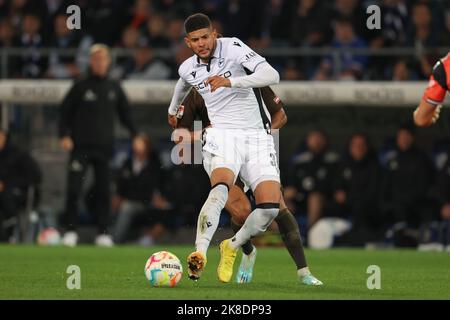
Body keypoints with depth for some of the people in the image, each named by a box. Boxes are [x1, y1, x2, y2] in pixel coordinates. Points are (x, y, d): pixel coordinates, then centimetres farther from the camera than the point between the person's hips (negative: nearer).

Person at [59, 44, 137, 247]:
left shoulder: (114, 89, 10)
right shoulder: (81, 87, 2)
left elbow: (125, 113, 18)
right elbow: (65, 111, 3)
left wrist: (135, 135, 7)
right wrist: (64, 135, -9)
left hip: (104, 146, 3)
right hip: (81, 146, -3)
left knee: (103, 191, 1)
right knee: (73, 189, -10)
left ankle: (102, 233, 7)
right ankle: (70, 231, -4)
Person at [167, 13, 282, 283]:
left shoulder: (233, 48, -9)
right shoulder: (188, 69, 8)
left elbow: (272, 75, -22)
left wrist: (230, 81, -34)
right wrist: (173, 110, 54)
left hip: (257, 136, -1)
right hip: (222, 136, 1)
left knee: (271, 207, -16)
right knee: (221, 189, -33)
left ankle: (232, 247, 10)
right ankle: (200, 253, -43)